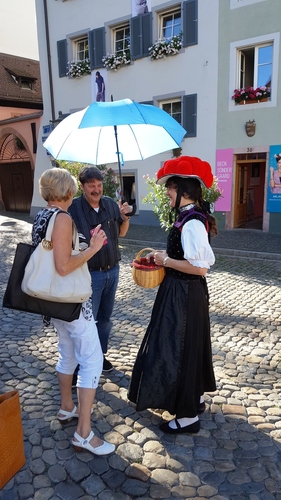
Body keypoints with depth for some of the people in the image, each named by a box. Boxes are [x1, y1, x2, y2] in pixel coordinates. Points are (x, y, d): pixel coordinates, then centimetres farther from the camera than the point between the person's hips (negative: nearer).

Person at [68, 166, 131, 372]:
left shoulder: (110, 203, -1)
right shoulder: (73, 208, -16)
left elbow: (121, 233, 11)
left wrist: (125, 217, -7)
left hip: (112, 271, 5)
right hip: (89, 274, -5)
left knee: (105, 317, 18)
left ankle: (100, 354, 36)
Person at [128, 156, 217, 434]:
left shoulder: (192, 222, -24)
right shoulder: (192, 217, 6)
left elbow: (200, 267, -27)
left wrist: (165, 261, -18)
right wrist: (164, 254, 7)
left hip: (183, 295, -10)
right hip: (187, 292, 10)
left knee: (178, 348, 3)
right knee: (189, 345, 22)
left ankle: (188, 415, 20)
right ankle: (195, 396, 42)